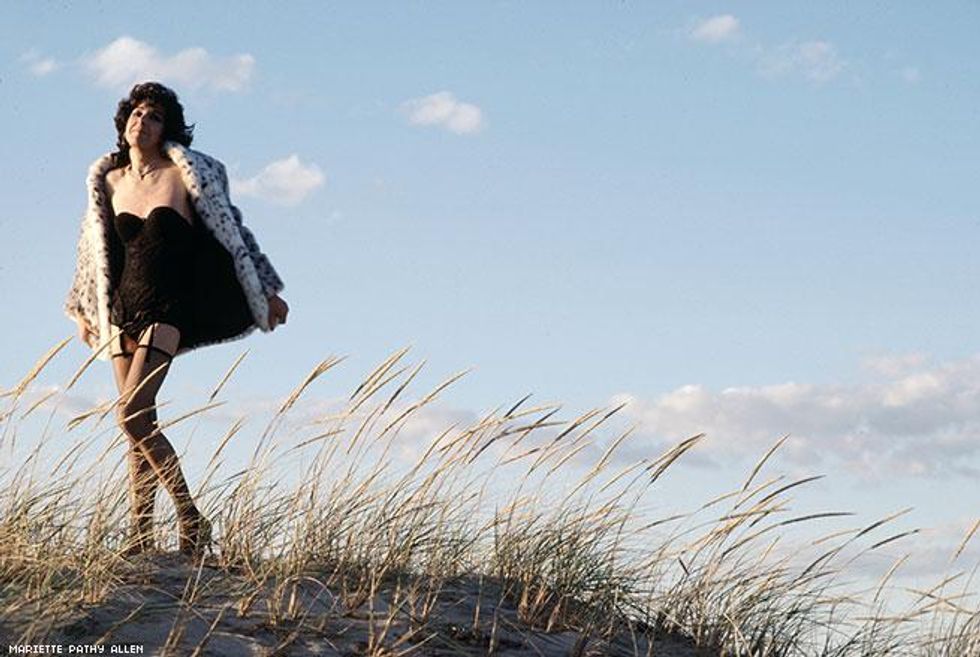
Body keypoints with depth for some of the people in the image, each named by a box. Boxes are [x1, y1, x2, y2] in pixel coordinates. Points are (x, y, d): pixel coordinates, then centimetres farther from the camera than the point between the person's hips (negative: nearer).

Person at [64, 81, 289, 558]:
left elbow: (230, 229, 5)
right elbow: (95, 248, 24)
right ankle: (141, 536, 2)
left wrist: (266, 291, 8)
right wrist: (83, 308, 31)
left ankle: (191, 518, -11)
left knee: (132, 414, -19)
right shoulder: (108, 181, 11)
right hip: (124, 308, 5)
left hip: (169, 308, -5)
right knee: (138, 426, 1)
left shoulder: (186, 173, -2)